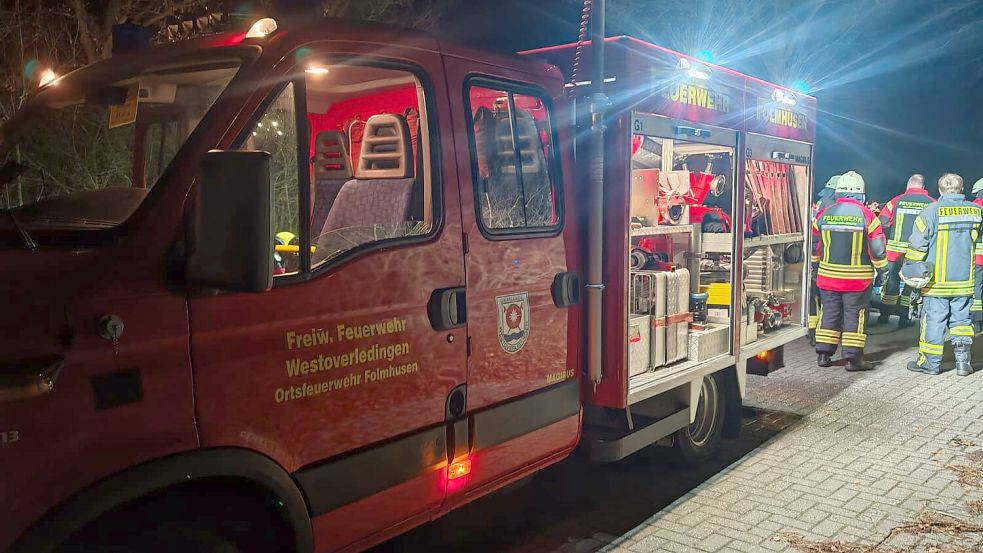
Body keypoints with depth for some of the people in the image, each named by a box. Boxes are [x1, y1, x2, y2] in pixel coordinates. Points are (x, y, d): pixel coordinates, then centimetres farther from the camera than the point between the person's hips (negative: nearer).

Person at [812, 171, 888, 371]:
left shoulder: (823, 214, 0)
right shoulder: (866, 216, -9)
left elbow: (813, 247, 7)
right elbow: (878, 248, -6)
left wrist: (814, 269, 20)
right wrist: (882, 271, 8)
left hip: (828, 276, 3)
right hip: (858, 279, -3)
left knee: (829, 314, 11)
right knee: (854, 316, 5)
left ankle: (824, 354, 14)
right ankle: (853, 358, 7)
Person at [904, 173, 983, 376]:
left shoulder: (932, 211, -11)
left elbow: (918, 245, -10)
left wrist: (909, 268, 0)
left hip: (937, 280, -4)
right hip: (965, 280, 4)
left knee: (933, 320, 4)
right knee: (961, 319, 14)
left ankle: (930, 362, 11)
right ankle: (963, 361, 12)